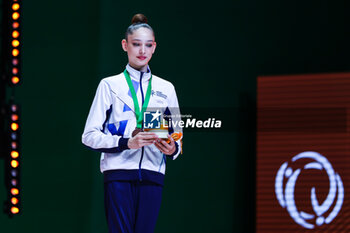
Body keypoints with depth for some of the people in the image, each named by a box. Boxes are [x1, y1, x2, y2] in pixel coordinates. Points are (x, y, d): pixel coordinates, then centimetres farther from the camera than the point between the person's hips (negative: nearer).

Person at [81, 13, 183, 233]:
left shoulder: (166, 88, 17)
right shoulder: (110, 85, 8)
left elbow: (177, 134, 19)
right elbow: (90, 136, 2)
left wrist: (172, 148, -5)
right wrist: (126, 142, -14)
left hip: (152, 175, 3)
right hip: (119, 173, -3)